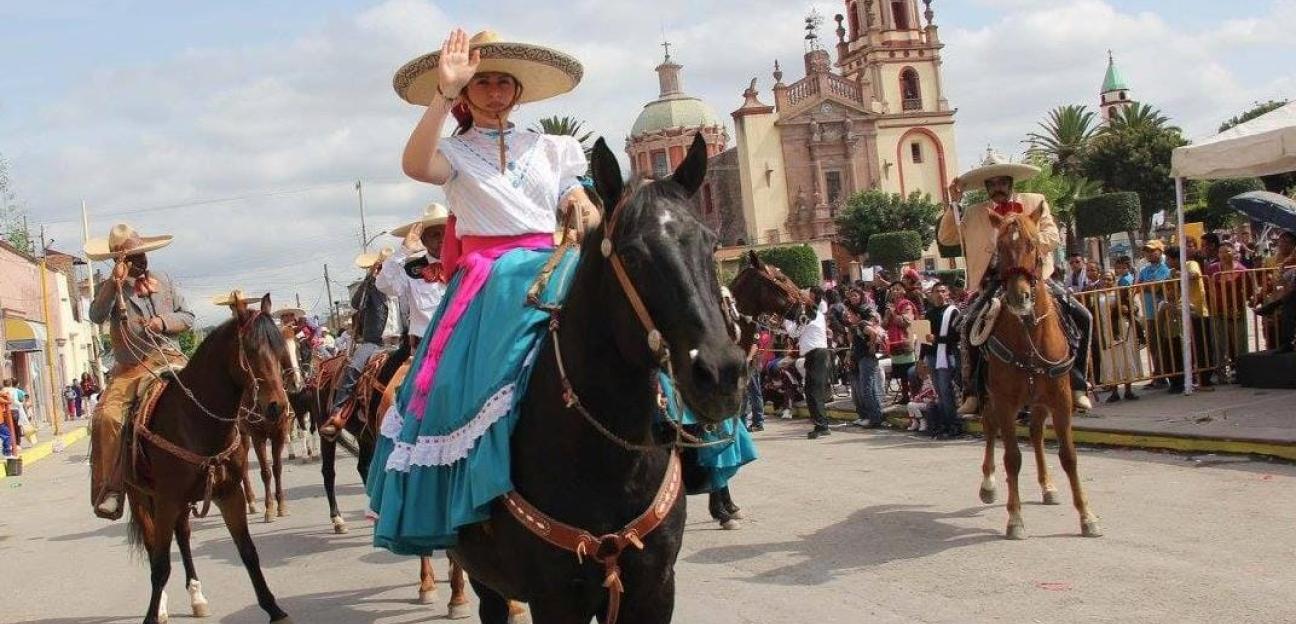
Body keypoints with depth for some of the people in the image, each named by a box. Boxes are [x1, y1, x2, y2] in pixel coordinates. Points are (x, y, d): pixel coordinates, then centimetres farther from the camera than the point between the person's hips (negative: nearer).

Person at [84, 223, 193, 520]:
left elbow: (187, 317, 15)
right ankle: (111, 489, -20)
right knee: (107, 415, -24)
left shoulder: (163, 281, 16)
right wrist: (116, 283, -22)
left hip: (169, 359, 2)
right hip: (130, 367, -1)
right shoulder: (110, 288, 7)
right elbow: (97, 316, -13)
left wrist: (164, 322, -4)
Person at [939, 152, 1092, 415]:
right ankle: (973, 393, -18)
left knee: (1082, 317, -16)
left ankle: (1077, 384, -5)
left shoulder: (1036, 203, 13)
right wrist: (953, 204, 5)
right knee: (970, 324, -26)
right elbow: (946, 238, 16)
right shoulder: (976, 214, 16)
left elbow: (1053, 237, 1)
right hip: (996, 282, 0)